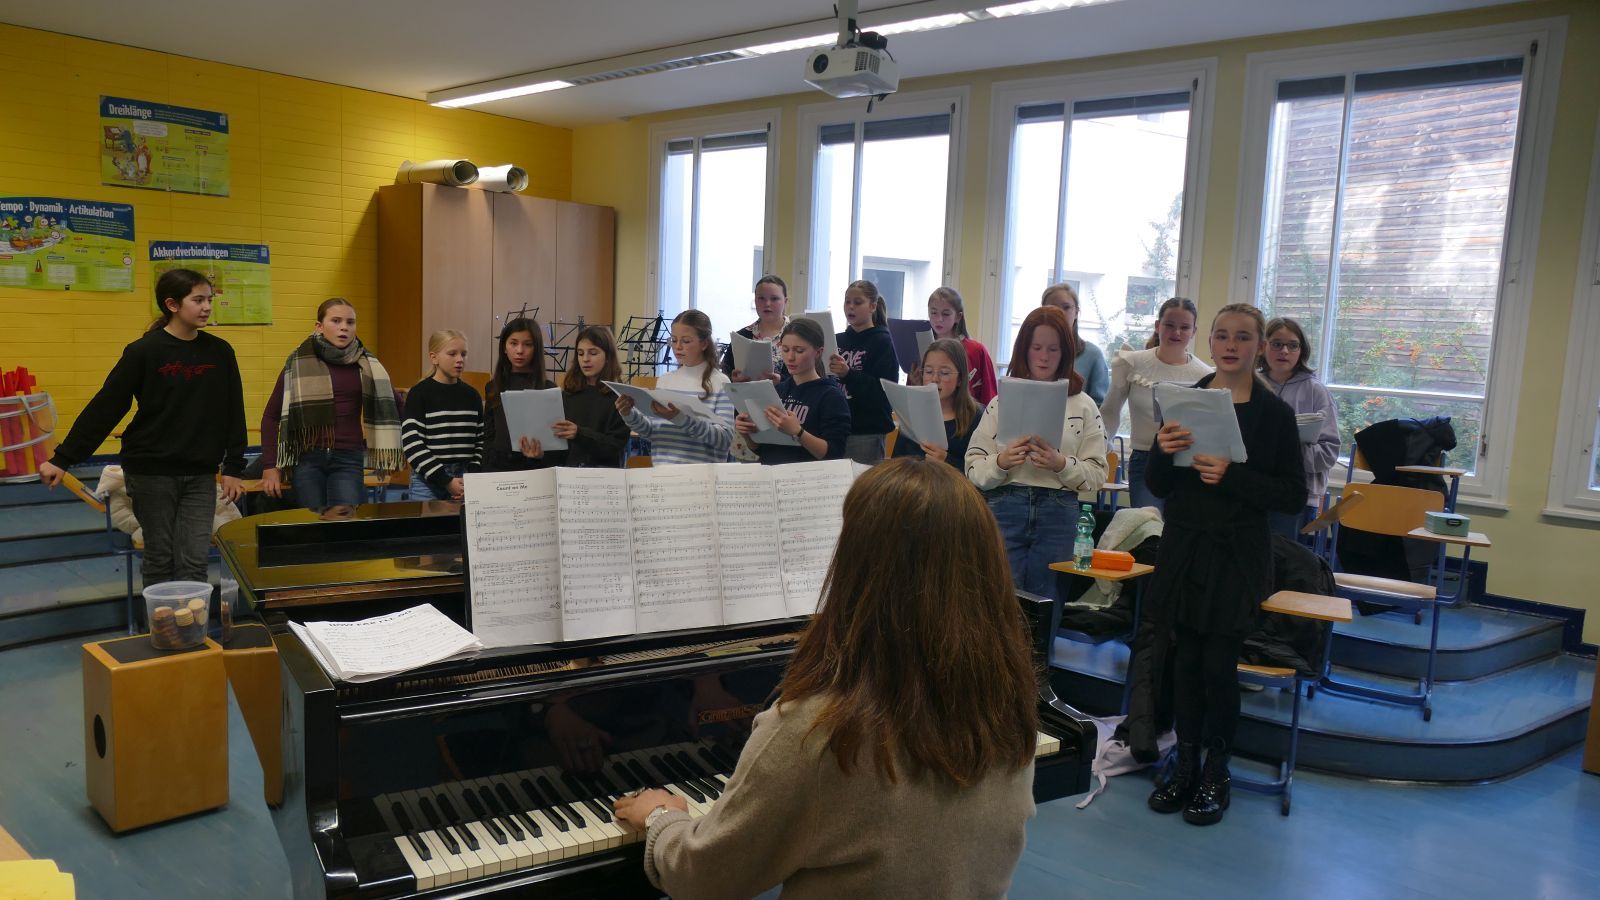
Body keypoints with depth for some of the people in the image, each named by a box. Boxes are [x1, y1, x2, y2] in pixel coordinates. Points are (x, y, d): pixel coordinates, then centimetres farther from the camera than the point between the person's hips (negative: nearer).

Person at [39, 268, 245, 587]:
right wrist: (63, 460, -4)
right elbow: (104, 408, -4)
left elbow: (233, 413, 6)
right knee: (159, 559, 7)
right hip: (152, 472, -2)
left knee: (194, 561, 1)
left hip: (200, 475, 2)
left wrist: (232, 468, 4)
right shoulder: (144, 352, -6)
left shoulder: (220, 352, 2)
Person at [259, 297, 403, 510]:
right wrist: (270, 467, -1)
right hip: (307, 458, 0)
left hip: (348, 460, 0)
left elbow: (393, 406, 13)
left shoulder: (367, 364, 4)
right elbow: (271, 416, 4)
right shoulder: (298, 362, 1)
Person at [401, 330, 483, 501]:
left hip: (465, 480, 4)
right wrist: (445, 480, -14)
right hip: (427, 481, -4)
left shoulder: (471, 395, 10)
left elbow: (480, 442, 11)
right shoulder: (419, 394, -4)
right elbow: (412, 445, -10)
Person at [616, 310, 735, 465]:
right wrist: (630, 415, -2)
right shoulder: (665, 380, 11)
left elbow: (725, 438, -12)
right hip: (662, 471, 4)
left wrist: (681, 418, -21)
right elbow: (653, 432, 15)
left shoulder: (720, 383, -2)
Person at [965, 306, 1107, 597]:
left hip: (1058, 515, 1)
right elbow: (973, 468, 1)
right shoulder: (1003, 401, 6)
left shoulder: (1083, 406, 7)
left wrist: (1061, 464, -16)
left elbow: (1097, 475, 1)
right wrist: (1001, 462, -18)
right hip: (1005, 509, 0)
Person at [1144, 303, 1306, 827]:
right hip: (1184, 548, 3)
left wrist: (1232, 476, -18)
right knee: (1186, 659, 7)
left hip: (1238, 555, -3)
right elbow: (1158, 487, 6)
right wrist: (1163, 452, -15)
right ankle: (1185, 766, 22)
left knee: (1218, 663, -2)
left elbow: (1293, 496, -5)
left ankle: (1216, 774, 17)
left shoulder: (1274, 413, -3)